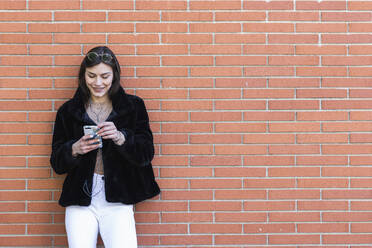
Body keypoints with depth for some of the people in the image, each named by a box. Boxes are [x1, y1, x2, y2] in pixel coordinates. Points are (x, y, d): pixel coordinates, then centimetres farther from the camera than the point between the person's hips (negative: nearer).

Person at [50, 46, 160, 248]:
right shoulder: (68, 111, 10)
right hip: (80, 203, 1)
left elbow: (146, 154, 0)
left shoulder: (133, 106, 7)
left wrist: (120, 138, -18)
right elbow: (57, 164, 9)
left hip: (117, 203, -1)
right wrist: (75, 149, -12)